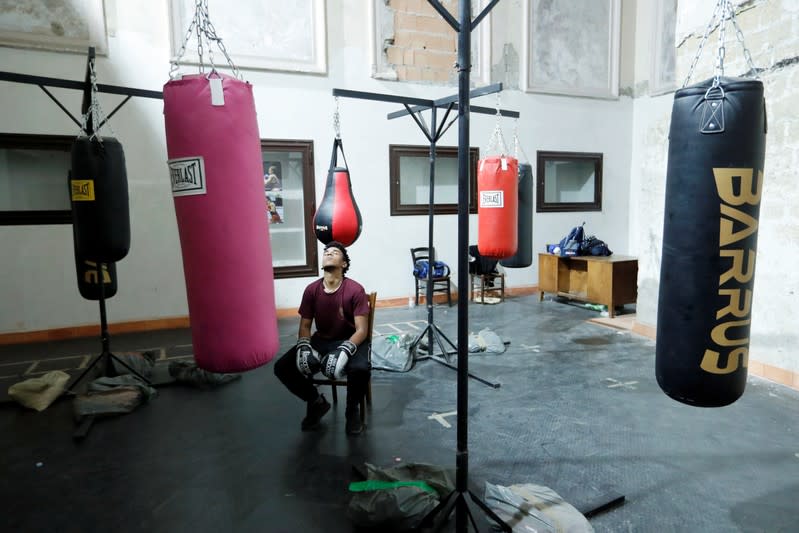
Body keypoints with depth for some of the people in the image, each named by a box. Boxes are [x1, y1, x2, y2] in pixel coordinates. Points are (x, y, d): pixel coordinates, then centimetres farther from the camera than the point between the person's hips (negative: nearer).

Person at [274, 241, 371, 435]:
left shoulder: (355, 290, -15)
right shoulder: (311, 290, -3)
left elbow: (361, 330, -17)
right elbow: (305, 326, 3)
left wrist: (344, 351, -34)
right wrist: (304, 348, -18)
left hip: (350, 341, -4)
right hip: (321, 341, 4)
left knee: (360, 369, -36)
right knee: (282, 367, -14)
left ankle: (352, 409, 0)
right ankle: (316, 402, 12)